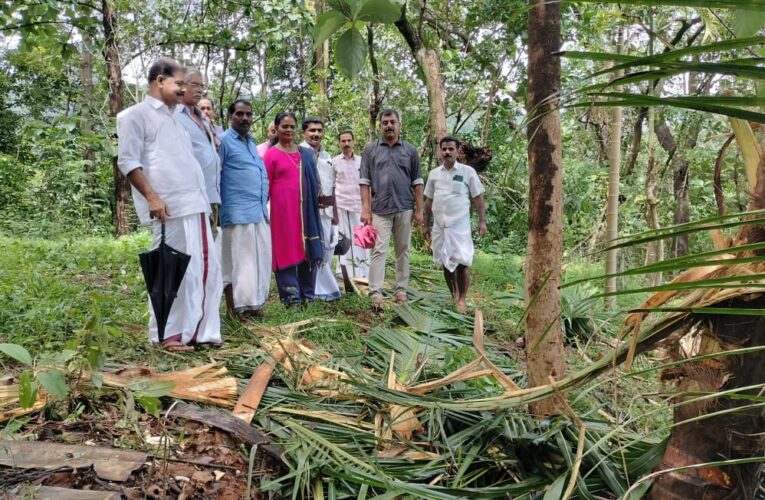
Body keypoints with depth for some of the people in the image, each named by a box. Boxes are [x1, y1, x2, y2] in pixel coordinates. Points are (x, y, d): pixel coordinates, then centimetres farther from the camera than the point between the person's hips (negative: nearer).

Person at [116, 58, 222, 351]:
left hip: (195, 206, 9)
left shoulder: (172, 117, 25)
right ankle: (167, 334, 6)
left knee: (207, 268, 8)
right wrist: (152, 197, -18)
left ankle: (199, 330, 18)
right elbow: (127, 161, -9)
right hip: (169, 208, -9)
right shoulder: (136, 115, -1)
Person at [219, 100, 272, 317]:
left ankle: (254, 301, 17)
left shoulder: (251, 142, 20)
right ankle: (239, 305, 0)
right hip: (238, 212, -8)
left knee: (260, 257, 9)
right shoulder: (224, 140, -5)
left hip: (260, 210, 8)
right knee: (240, 259, -5)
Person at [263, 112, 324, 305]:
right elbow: (265, 186, -1)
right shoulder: (271, 154, -1)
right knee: (286, 249, 0)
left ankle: (307, 293, 19)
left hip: (305, 208, 5)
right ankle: (291, 295, 6)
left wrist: (317, 200, 12)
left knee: (308, 250, 7)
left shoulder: (305, 153, 12)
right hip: (283, 208, -5)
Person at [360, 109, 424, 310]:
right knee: (379, 251, -5)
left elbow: (417, 182, 8)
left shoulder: (410, 150, 8)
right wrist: (366, 209, -5)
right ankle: (375, 294, -5)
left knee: (403, 251, 8)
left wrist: (419, 209, 2)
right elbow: (364, 181, 2)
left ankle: (401, 291, 17)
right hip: (380, 210, -2)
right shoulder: (371, 149, 5)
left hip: (404, 209, 2)